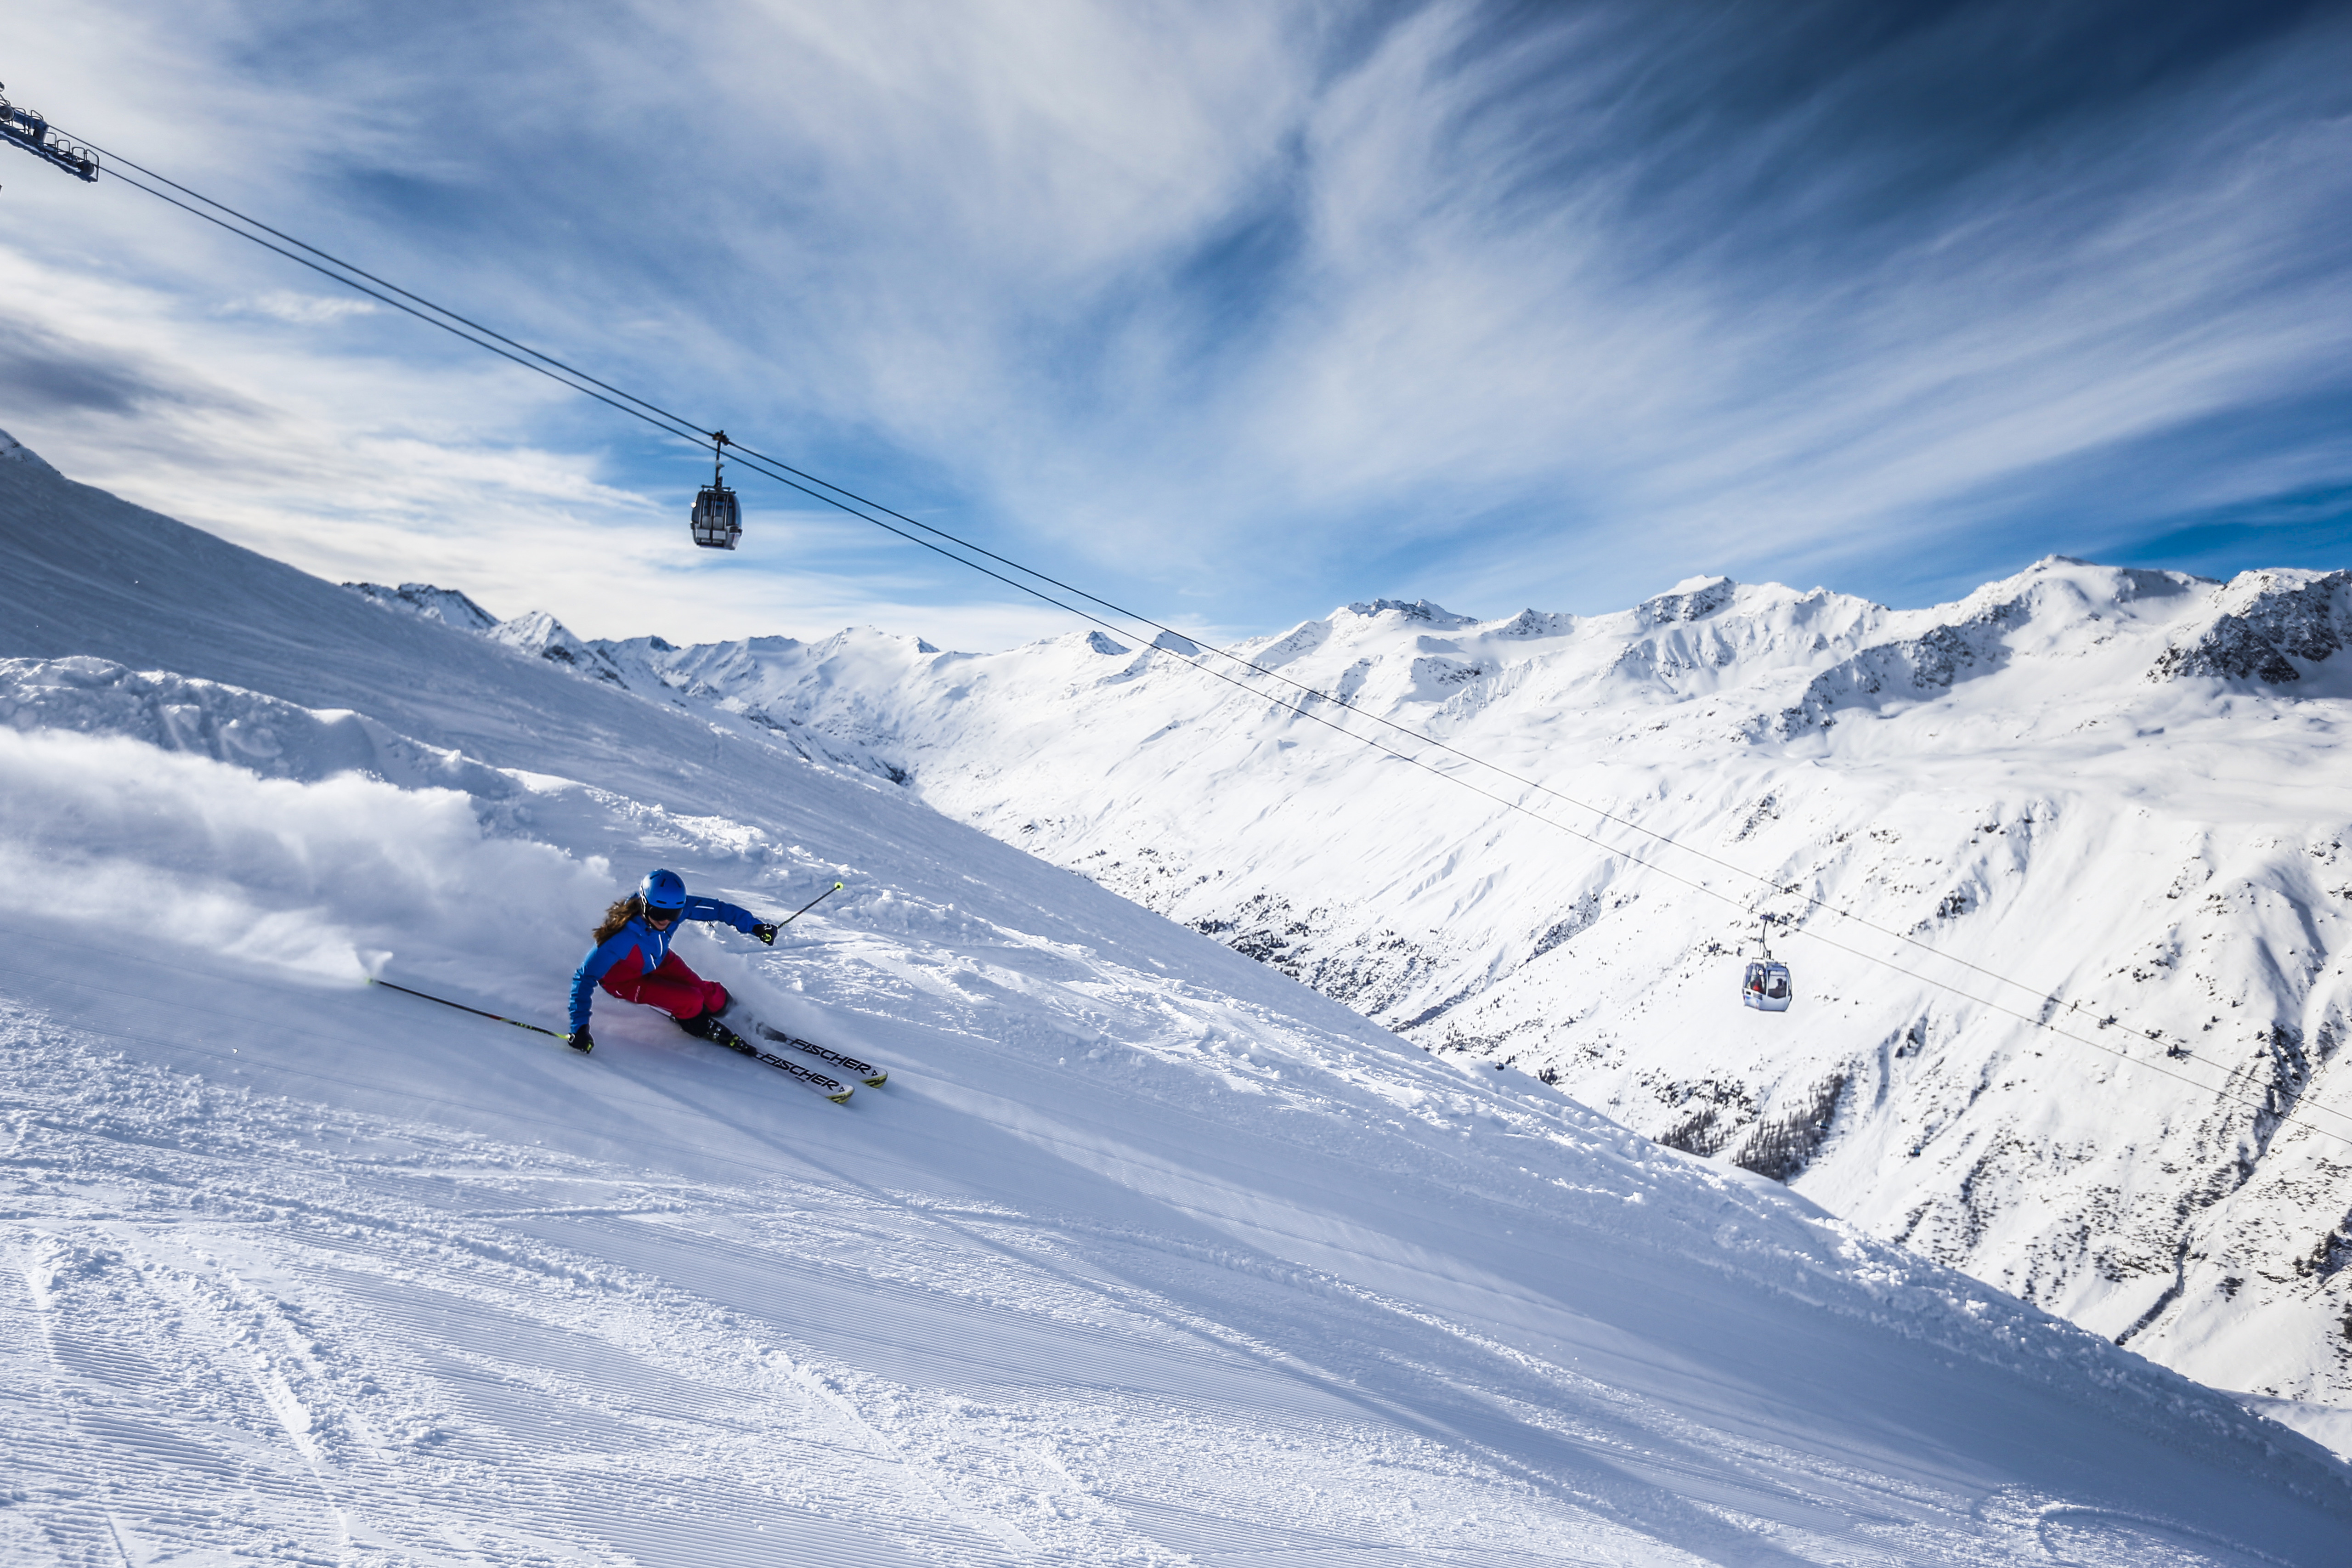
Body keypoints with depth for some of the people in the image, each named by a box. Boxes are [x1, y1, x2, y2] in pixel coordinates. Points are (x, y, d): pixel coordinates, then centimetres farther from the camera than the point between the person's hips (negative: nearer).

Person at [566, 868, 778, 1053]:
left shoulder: (676, 909, -28)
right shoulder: (622, 937, -41)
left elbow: (715, 908, -14)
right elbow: (585, 976, -35)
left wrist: (753, 926, -17)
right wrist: (579, 1027, -39)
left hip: (659, 962, 5)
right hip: (625, 980, -5)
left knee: (715, 999, -7)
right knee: (691, 1001, -22)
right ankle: (700, 1027, 10)